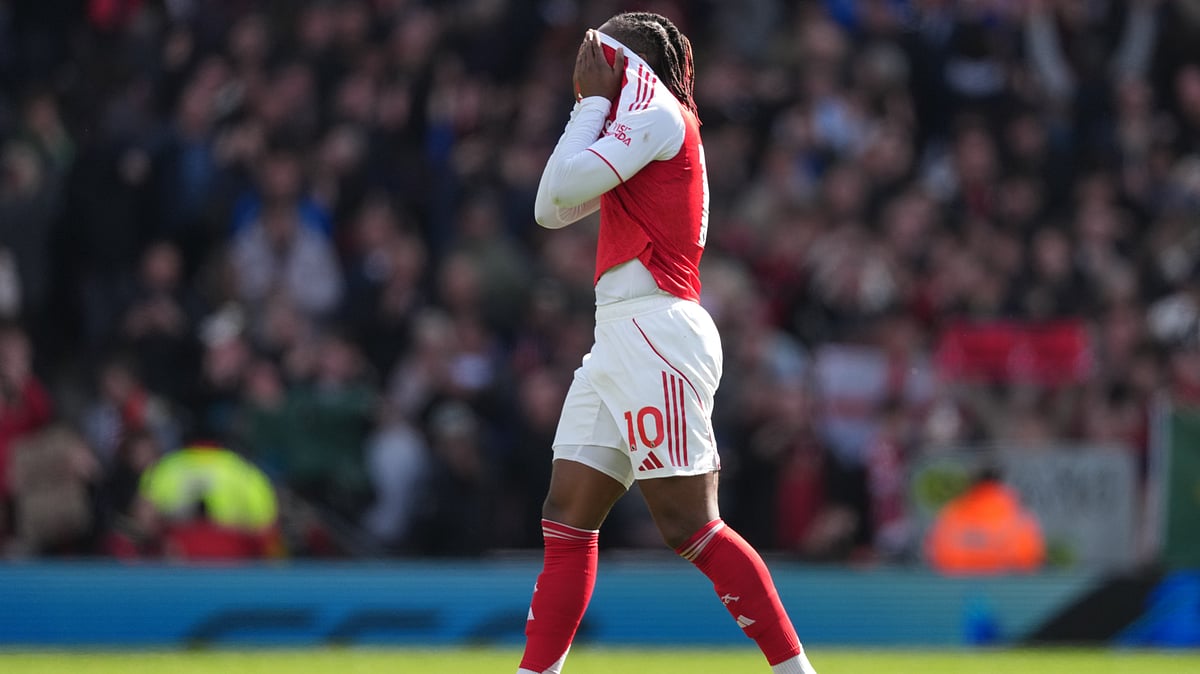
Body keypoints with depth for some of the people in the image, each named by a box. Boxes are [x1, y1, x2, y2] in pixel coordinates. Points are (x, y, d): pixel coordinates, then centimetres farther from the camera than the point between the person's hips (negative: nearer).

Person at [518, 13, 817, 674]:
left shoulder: (657, 111, -5)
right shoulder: (633, 130, 23)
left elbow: (564, 189, -13)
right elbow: (552, 210, 23)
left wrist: (595, 99, -2)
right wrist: (589, 103, 19)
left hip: (654, 331, -10)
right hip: (620, 339, 10)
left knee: (688, 525, -14)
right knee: (566, 519, 6)